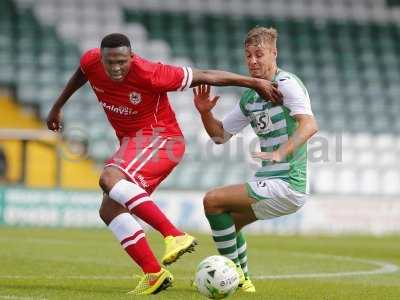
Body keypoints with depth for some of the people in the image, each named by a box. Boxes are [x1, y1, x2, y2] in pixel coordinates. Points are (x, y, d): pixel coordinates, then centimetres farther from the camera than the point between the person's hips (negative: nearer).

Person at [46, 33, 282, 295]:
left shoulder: (149, 74, -26)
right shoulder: (91, 62, -9)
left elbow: (204, 76, -17)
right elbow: (80, 75, 19)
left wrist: (255, 82, -13)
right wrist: (57, 108, 30)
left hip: (160, 137, -8)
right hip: (133, 141, 8)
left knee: (109, 178, -32)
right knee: (109, 211, -2)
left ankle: (175, 235, -37)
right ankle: (154, 274, -2)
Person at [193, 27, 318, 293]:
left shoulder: (287, 84, -13)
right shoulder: (250, 98, 13)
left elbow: (310, 125, -28)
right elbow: (220, 135, 21)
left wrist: (279, 154, -40)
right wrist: (205, 112, 2)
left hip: (286, 185, -9)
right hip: (270, 181, 9)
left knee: (213, 201, -13)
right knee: (229, 219, 25)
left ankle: (234, 274, -4)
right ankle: (243, 280, 33)